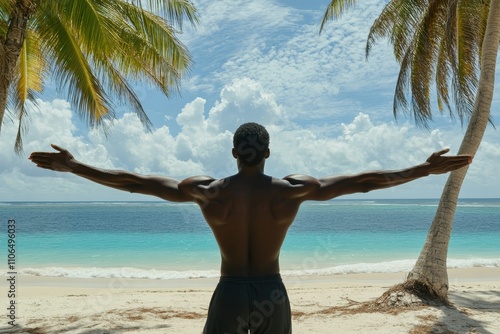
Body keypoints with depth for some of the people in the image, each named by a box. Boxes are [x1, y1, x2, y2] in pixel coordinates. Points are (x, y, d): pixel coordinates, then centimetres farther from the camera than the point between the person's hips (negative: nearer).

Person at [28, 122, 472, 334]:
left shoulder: (209, 191, -9)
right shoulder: (291, 190, -9)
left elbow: (135, 181, -7)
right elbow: (362, 181, -7)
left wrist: (73, 166, 1)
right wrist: (426, 168, 0)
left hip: (229, 296, -1)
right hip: (272, 296, 1)